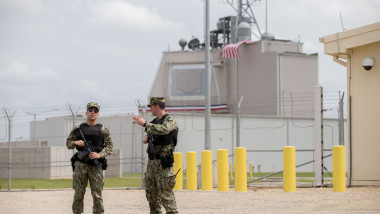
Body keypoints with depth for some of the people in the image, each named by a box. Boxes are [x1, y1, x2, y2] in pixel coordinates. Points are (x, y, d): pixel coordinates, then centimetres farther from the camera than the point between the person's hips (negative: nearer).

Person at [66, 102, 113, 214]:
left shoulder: (103, 130, 6)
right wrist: (75, 143, -7)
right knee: (78, 195, 2)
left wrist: (99, 154, -14)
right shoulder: (78, 129, 10)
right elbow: (68, 144, 15)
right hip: (80, 165, 1)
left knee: (97, 195, -3)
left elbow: (109, 146, 3)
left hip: (96, 166, -1)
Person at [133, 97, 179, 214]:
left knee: (165, 192, -12)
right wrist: (146, 137, 7)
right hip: (152, 161, 9)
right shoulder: (155, 121, 15)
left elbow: (164, 129, -31)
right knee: (150, 191, 13)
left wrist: (145, 124, -28)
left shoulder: (170, 120, -9)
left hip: (164, 162, -9)